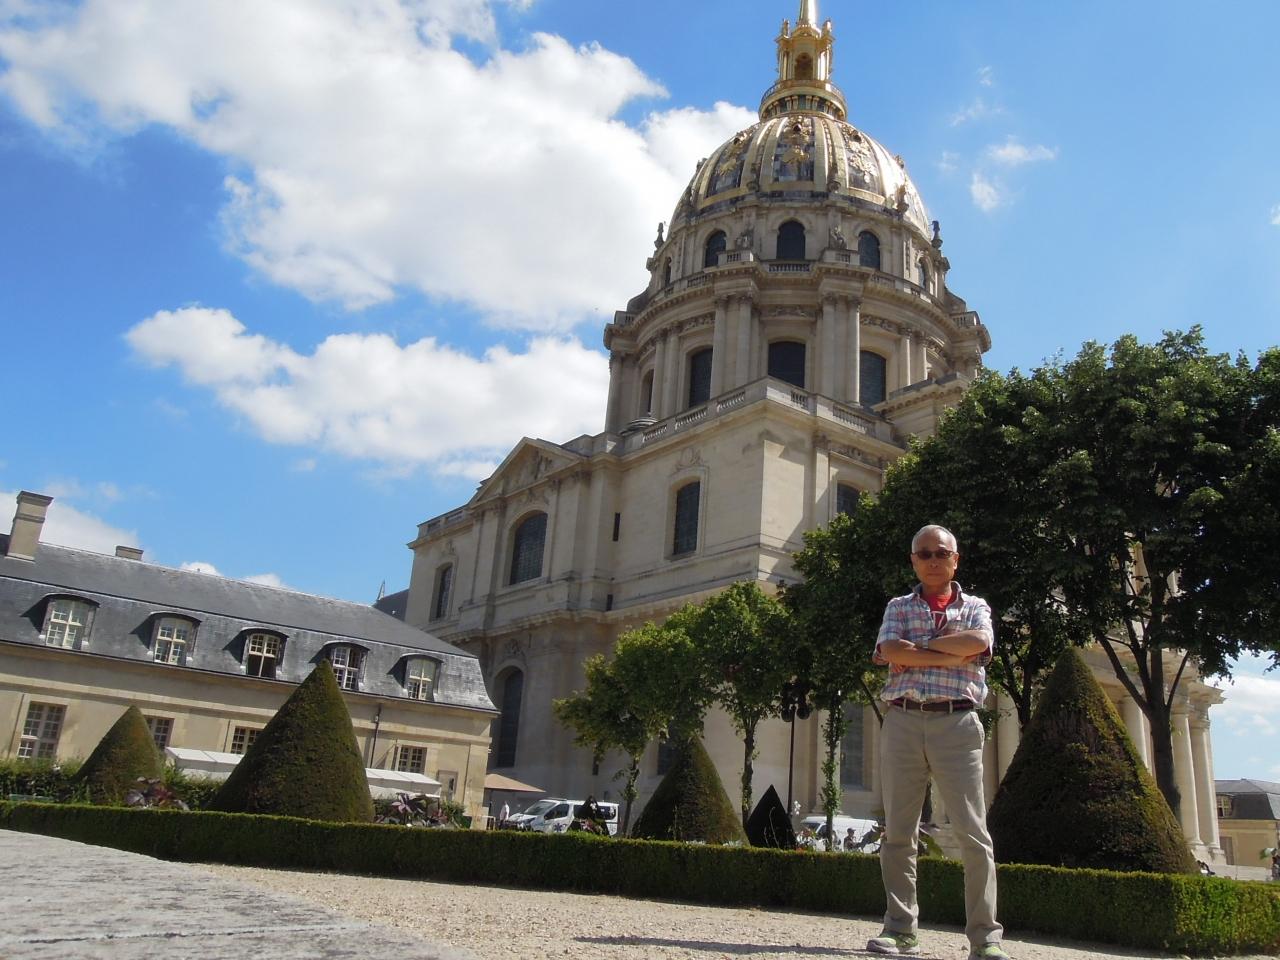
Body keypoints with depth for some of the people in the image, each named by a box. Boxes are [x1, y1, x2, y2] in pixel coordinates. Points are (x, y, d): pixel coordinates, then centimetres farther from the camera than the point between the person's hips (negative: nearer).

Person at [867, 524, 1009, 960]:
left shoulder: (975, 607, 14)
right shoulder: (898, 607, 15)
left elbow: (979, 642, -10)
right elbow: (890, 651, -5)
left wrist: (915, 649, -6)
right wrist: (952, 655, -8)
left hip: (956, 723, -1)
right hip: (903, 721, 1)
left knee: (973, 833, -4)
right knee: (898, 832, 2)